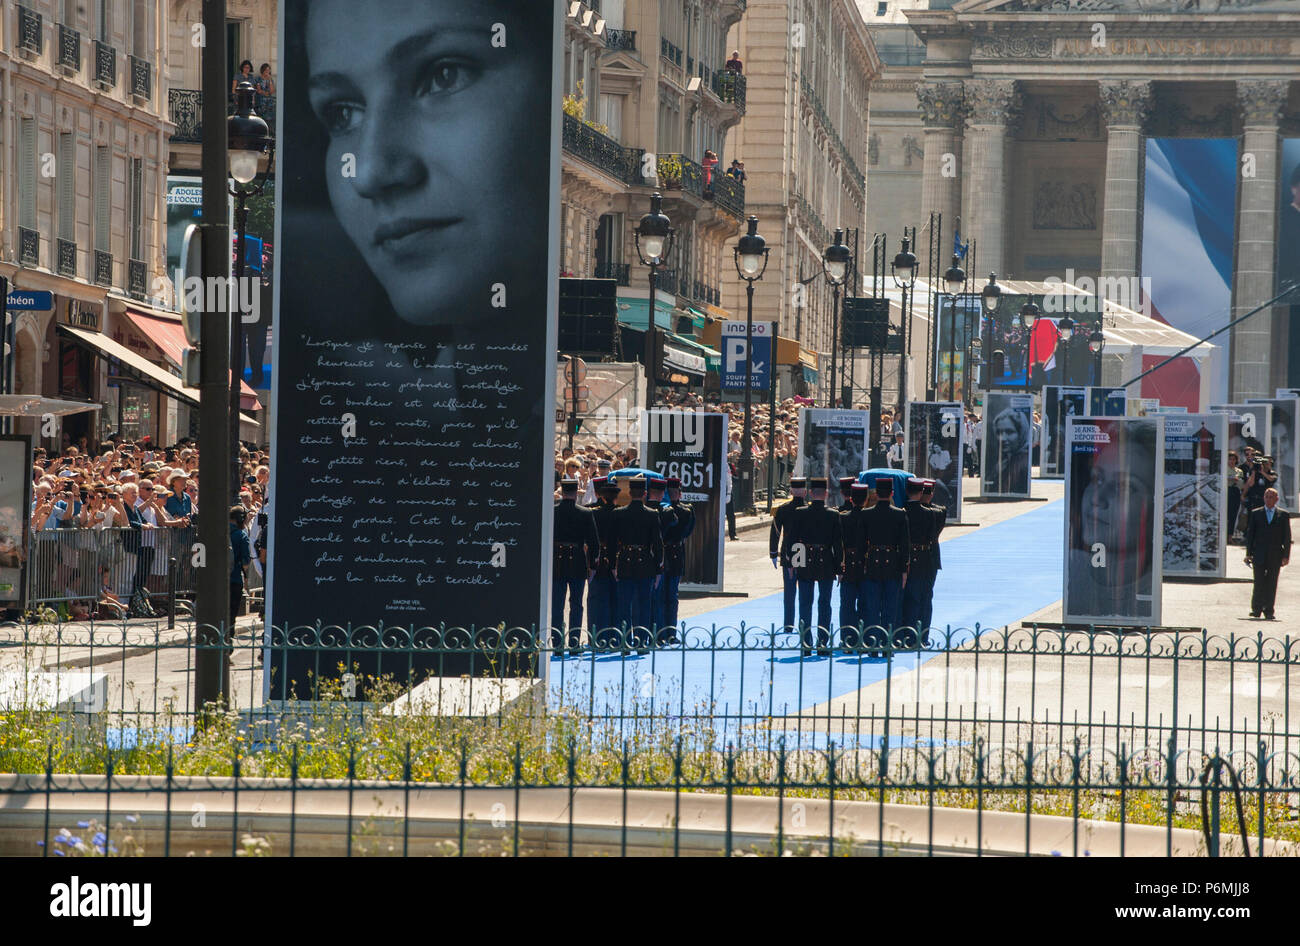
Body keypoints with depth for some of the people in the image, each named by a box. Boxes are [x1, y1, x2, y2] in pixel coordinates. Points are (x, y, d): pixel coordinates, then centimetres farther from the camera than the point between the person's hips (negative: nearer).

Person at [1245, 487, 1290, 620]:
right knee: (1259, 583, -5)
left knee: (1272, 584, 1)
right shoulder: (1255, 514, 8)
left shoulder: (1283, 515, 7)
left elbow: (1287, 537, 6)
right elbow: (1250, 534, 8)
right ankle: (1256, 609, 9)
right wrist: (1249, 553, 1)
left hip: (1275, 556, 0)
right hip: (1259, 554, 0)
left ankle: (1269, 611, 7)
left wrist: (1286, 556, -1)